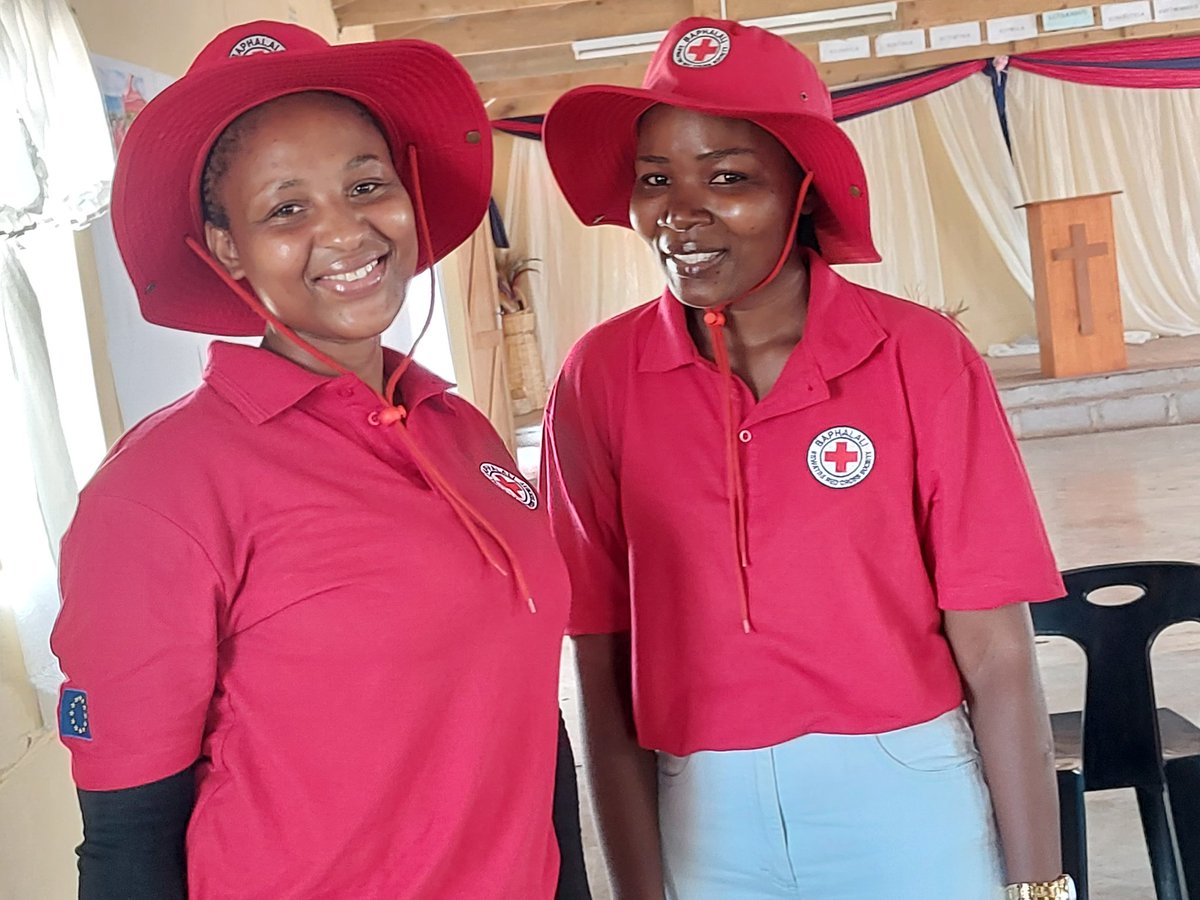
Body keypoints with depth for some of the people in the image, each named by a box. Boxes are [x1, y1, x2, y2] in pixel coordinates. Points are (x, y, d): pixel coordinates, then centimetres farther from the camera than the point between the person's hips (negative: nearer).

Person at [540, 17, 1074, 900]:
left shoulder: (921, 359, -10)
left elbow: (998, 660, -8)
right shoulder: (599, 381, -6)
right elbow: (603, 670, -3)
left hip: (909, 803, -1)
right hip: (705, 822, 1)